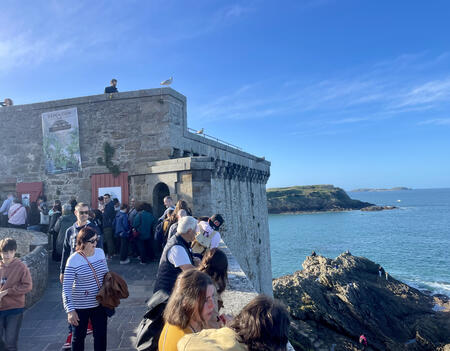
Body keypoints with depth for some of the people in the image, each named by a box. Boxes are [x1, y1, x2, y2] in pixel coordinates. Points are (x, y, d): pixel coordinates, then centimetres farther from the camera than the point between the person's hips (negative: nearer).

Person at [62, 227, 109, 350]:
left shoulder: (100, 252, -3)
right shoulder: (74, 260, -18)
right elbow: (66, 288, -16)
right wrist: (70, 310, -20)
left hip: (100, 303, 4)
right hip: (80, 306, -4)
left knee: (101, 335, 13)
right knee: (78, 337, 14)